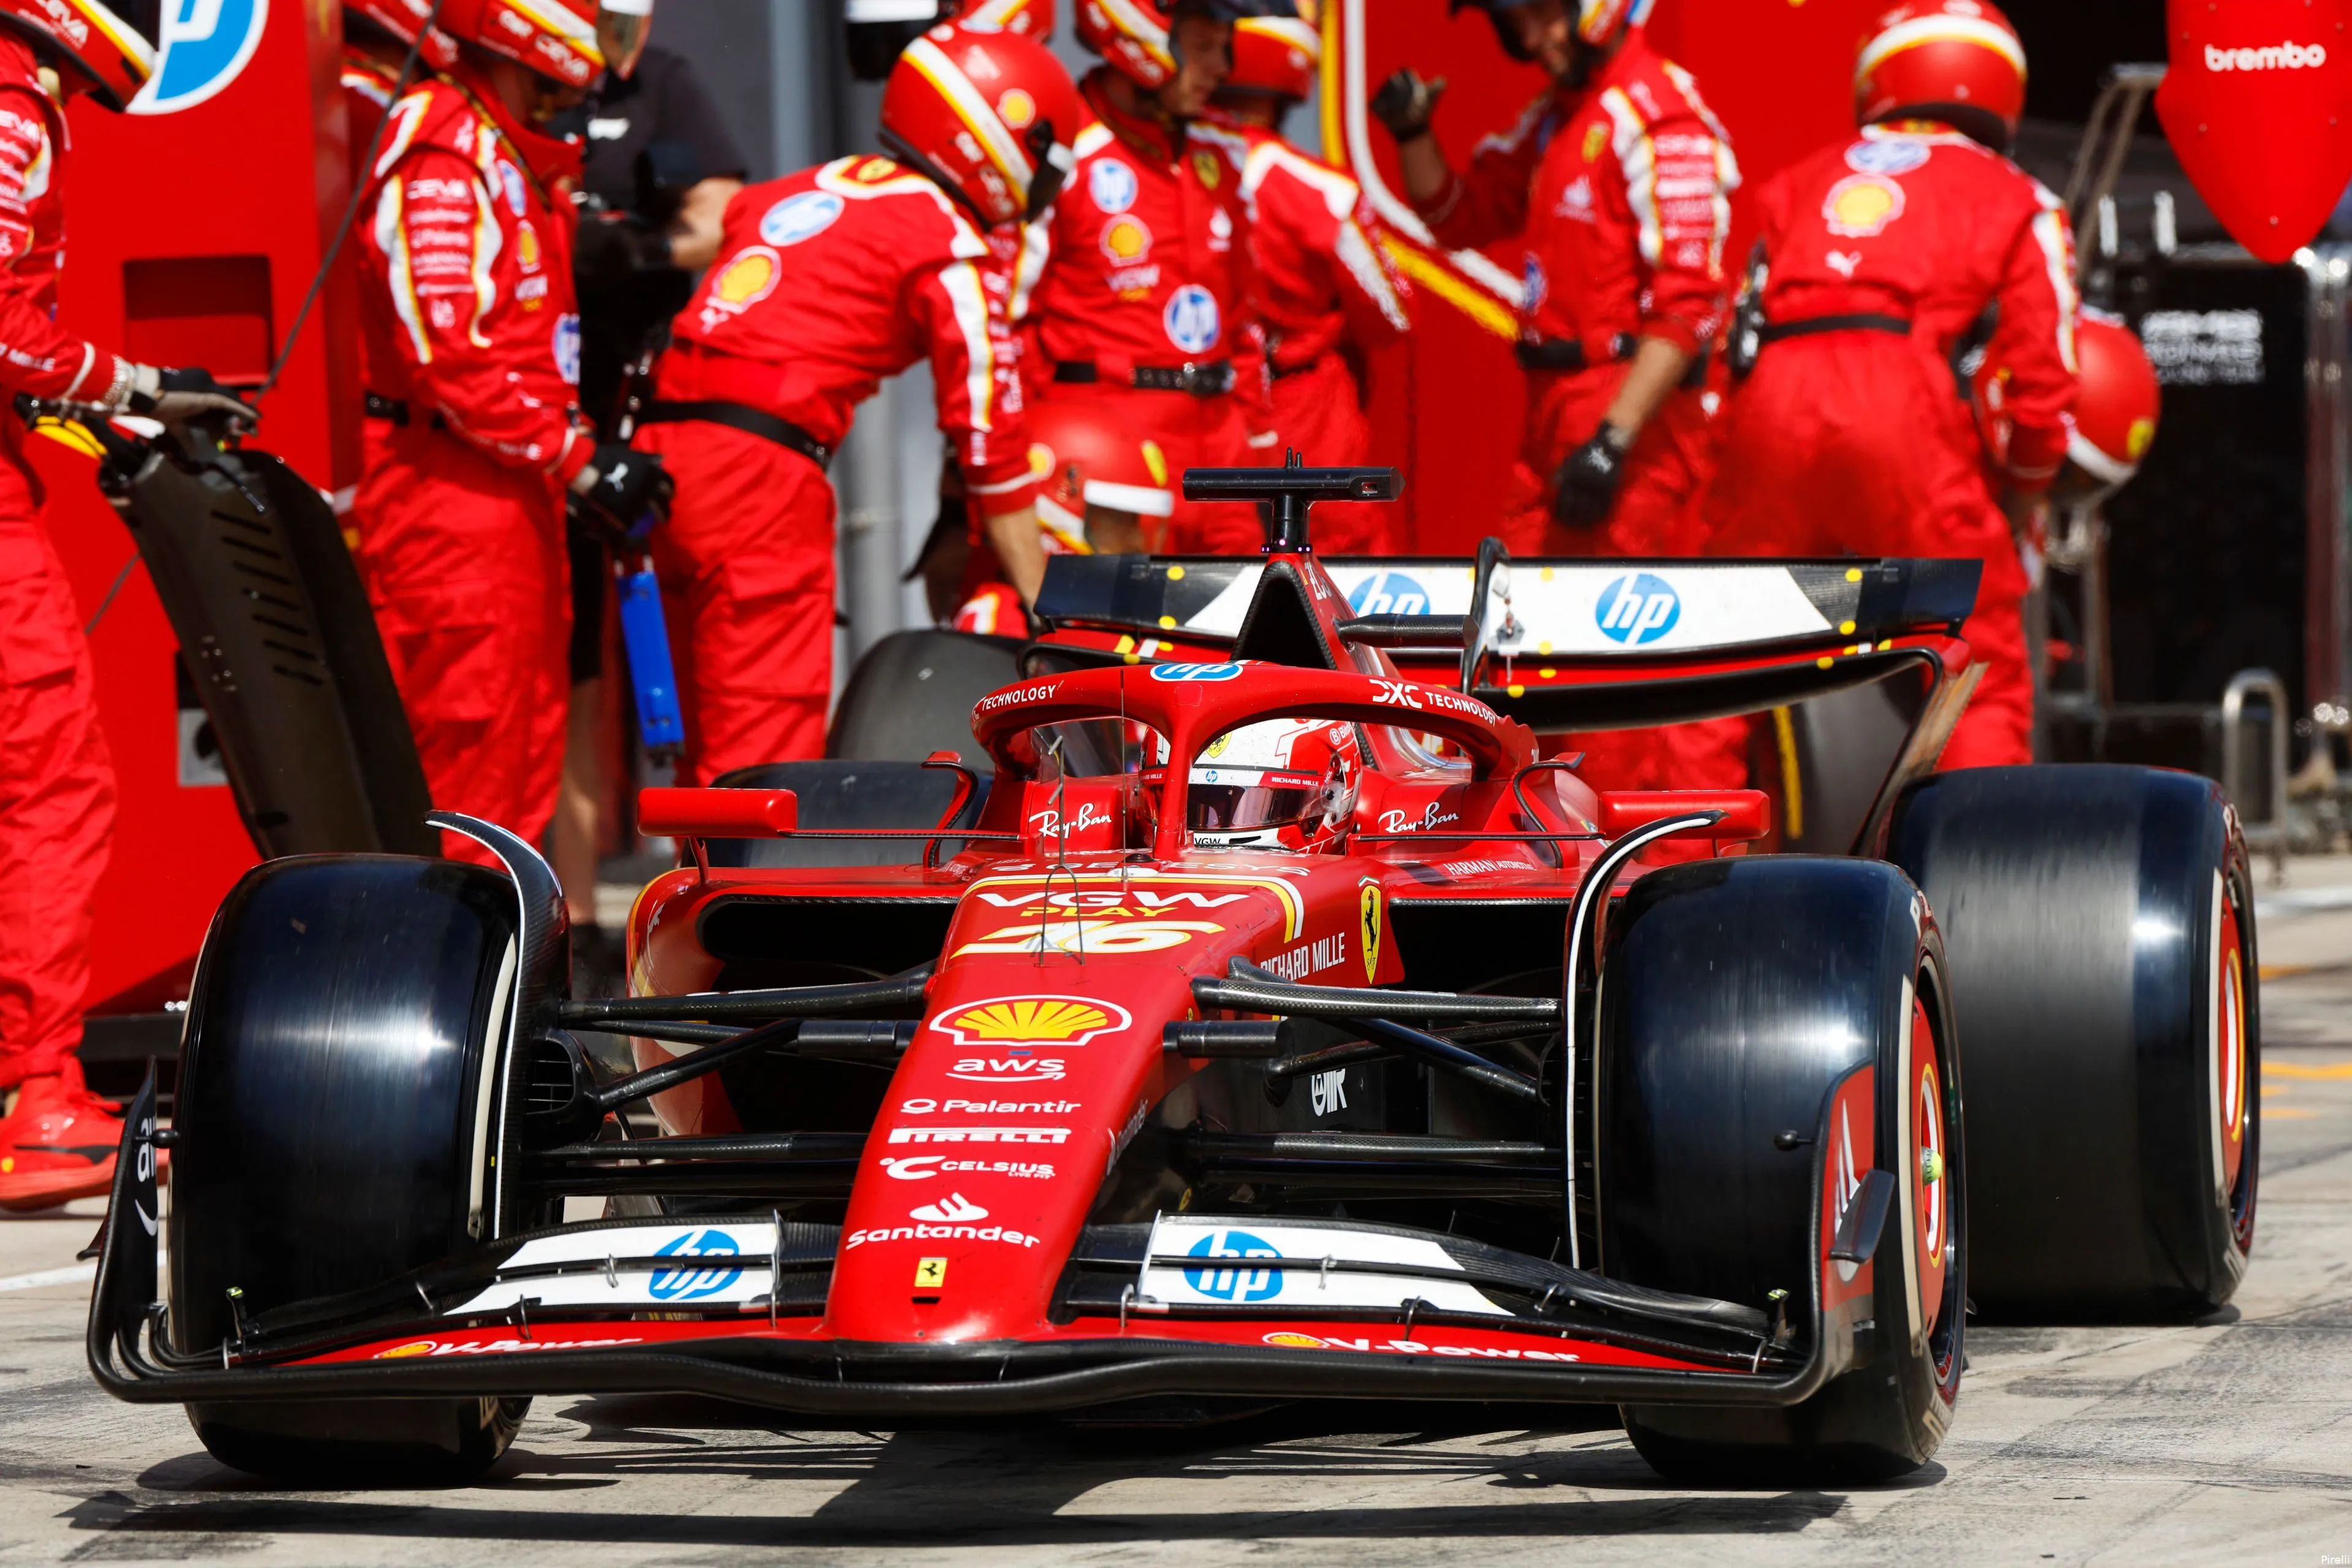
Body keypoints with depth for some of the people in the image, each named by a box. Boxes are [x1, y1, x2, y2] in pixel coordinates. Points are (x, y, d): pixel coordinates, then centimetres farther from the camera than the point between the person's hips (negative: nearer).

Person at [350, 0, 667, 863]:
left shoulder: (519, 157, 18)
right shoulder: (440, 153, -15)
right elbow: (449, 353, -21)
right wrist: (579, 459, -19)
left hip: (514, 491, 10)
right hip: (453, 495, -10)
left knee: (526, 755, 13)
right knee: (469, 761, -9)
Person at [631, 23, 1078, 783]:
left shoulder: (808, 188, 23)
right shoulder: (950, 243, 0)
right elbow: (990, 438, 0)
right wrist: (1043, 605, 5)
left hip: (661, 441, 8)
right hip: (762, 466, -8)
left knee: (711, 735, 15)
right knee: (768, 744, -9)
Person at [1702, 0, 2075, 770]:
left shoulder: (1801, 181, 29)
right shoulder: (2016, 201, 20)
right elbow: (2040, 379, 11)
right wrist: (2018, 492, 28)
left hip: (1772, 398, 3)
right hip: (1904, 406, -3)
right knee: (1985, 675, 4)